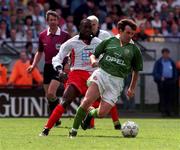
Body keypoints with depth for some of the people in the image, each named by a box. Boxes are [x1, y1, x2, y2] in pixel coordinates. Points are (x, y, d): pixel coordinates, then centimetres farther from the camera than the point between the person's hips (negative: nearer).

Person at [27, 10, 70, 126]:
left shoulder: (64, 35, -4)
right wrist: (33, 65, 6)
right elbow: (40, 52, 18)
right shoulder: (43, 36, 7)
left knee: (51, 93, -19)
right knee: (48, 96, 6)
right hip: (48, 67, 5)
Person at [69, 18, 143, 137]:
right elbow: (94, 54, 16)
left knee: (102, 113, -11)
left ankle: (90, 113, 26)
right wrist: (93, 60, -7)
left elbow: (136, 71, 20)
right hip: (101, 73, -1)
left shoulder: (134, 50, 11)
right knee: (87, 101, -24)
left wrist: (132, 88, 18)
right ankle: (74, 130, -11)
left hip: (117, 81, 1)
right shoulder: (110, 41, 11)